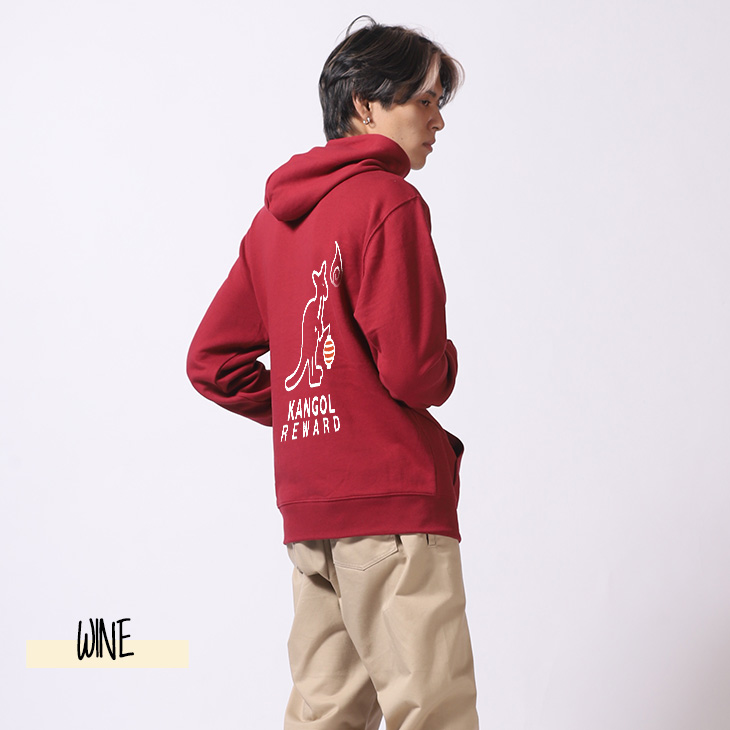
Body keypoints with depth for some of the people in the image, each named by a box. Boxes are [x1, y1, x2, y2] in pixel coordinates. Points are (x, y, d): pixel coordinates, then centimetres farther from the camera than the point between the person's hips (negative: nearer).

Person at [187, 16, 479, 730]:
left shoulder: (274, 216, 16)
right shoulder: (388, 200, -8)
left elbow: (212, 360, 18)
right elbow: (412, 370, -16)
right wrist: (444, 366, 6)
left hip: (306, 507, 9)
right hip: (391, 491, -9)